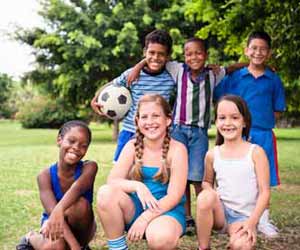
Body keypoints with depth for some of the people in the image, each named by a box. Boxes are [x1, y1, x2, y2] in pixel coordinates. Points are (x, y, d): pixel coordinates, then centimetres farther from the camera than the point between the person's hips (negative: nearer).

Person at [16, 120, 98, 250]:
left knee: (81, 204, -34)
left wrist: (60, 209, -62)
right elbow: (52, 211, -33)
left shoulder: (89, 167, -19)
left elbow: (77, 188, -41)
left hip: (79, 228, 0)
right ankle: (32, 239, 2)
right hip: (56, 227, 1)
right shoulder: (45, 175, -19)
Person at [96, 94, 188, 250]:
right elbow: (112, 180, -10)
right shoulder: (133, 146, 0)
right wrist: (136, 186, -29)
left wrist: (145, 218, -24)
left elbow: (174, 196, -15)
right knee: (106, 193, -25)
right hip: (136, 208, 4)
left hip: (167, 210, -3)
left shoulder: (177, 149, -10)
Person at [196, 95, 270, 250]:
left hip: (244, 216, -3)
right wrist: (209, 191, -8)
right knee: (205, 197, -31)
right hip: (220, 211, 3)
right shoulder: (212, 155, 2)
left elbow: (264, 191, -7)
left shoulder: (256, 152, -5)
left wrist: (252, 222, -16)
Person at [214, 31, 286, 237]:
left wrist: (261, 118, -2)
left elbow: (278, 111, 9)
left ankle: (263, 220, 21)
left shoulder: (274, 80, 4)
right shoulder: (234, 77, 2)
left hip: (264, 134, 1)